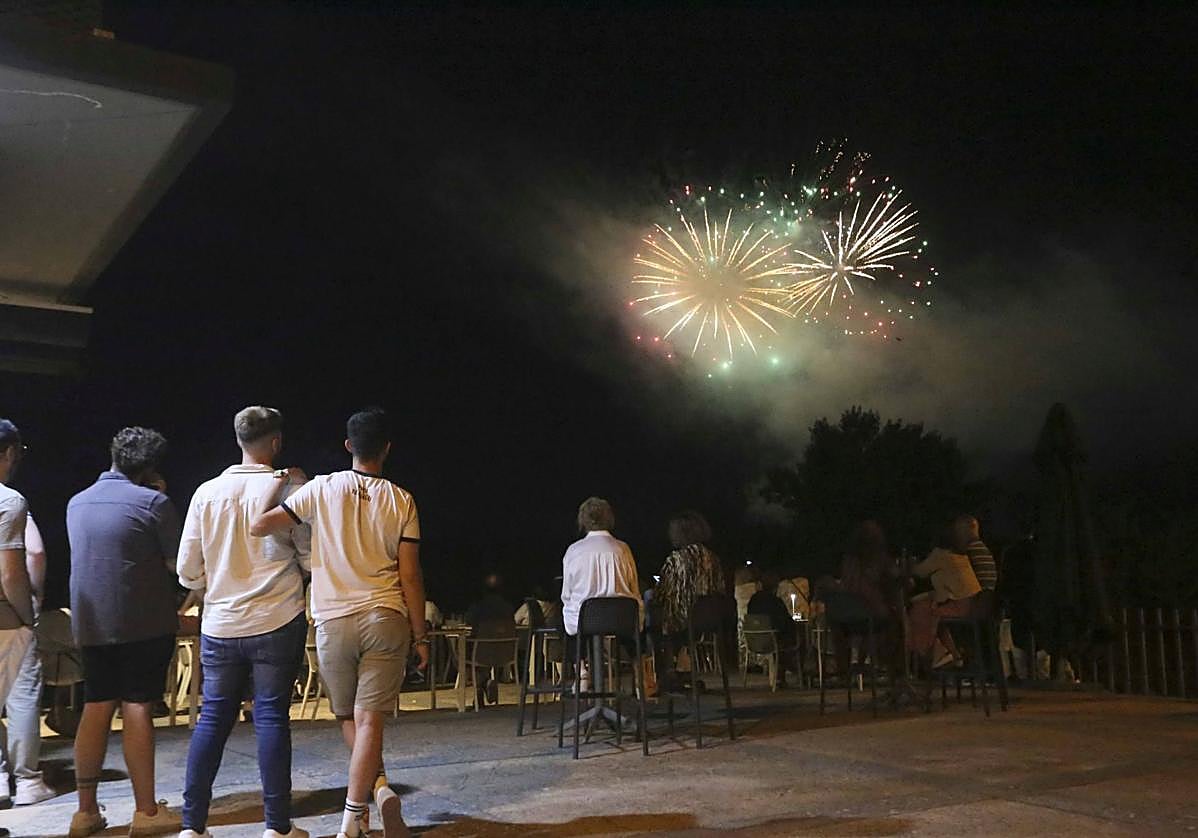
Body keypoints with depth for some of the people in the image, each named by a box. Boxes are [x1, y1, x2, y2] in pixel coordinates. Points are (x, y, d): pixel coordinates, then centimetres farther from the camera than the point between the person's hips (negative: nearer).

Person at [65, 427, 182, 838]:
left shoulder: (77, 503, 11)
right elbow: (176, 563, -7)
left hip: (91, 622, 6)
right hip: (144, 622, -5)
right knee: (138, 709, -2)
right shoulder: (153, 502, -10)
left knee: (96, 708, 11)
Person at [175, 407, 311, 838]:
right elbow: (311, 559, -1)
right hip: (277, 622, -3)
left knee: (212, 718, 11)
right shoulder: (288, 488, -7)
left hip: (220, 625, 3)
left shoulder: (207, 492, 2)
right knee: (271, 717, 3)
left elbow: (188, 571, 5)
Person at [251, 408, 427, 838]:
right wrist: (420, 634, 6)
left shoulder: (321, 489, -2)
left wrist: (279, 482, 13)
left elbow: (259, 525, -3)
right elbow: (410, 575, -1)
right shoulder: (401, 501, 0)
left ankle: (379, 788, 8)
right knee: (370, 719, 0)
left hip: (334, 621, 0)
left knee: (348, 717, 18)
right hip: (386, 618, 0)